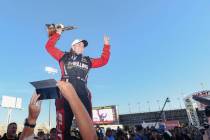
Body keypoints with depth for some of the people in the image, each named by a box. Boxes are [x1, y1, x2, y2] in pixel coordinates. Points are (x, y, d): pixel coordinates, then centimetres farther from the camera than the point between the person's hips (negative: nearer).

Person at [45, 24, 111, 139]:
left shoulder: (87, 61, 24)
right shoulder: (64, 57, 17)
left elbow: (103, 60, 28)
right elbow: (49, 47, 17)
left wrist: (106, 45, 26)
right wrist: (57, 34, 14)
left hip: (83, 95, 3)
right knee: (63, 126, -6)